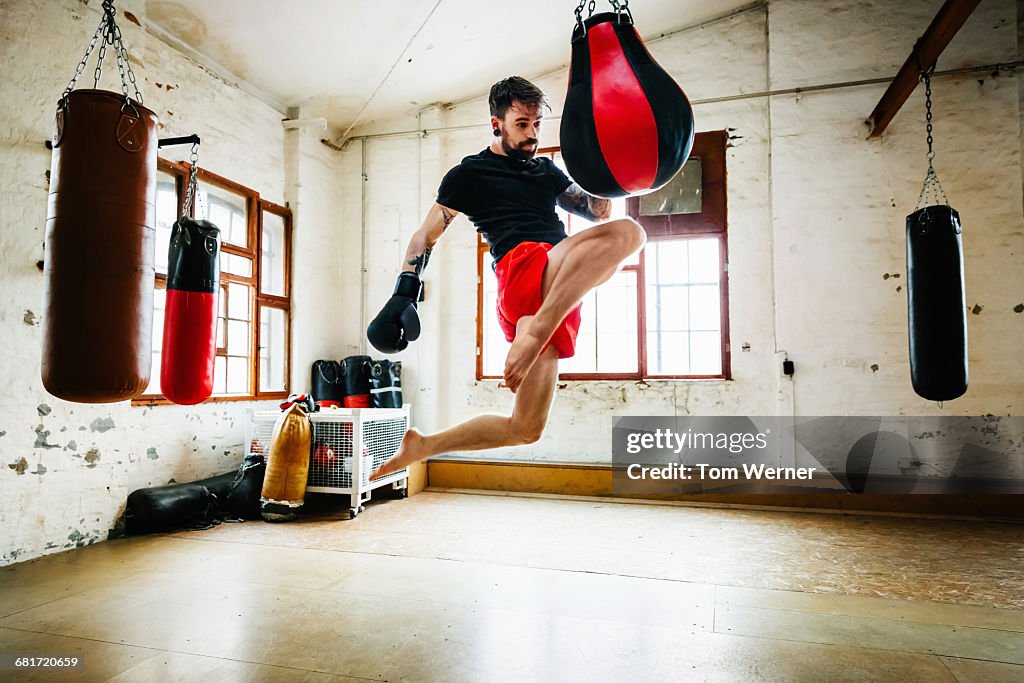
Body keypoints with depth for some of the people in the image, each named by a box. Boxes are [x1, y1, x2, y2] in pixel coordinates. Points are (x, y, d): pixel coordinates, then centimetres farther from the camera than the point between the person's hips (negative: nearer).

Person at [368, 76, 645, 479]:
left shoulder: (546, 170, 29)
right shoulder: (470, 173, 12)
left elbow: (599, 212, 27)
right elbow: (426, 236, 8)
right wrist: (404, 292, -5)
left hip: (560, 291, 6)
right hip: (520, 268, -6)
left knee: (525, 428, 3)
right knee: (627, 233, -30)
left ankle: (421, 446, 16)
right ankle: (533, 336, -36)